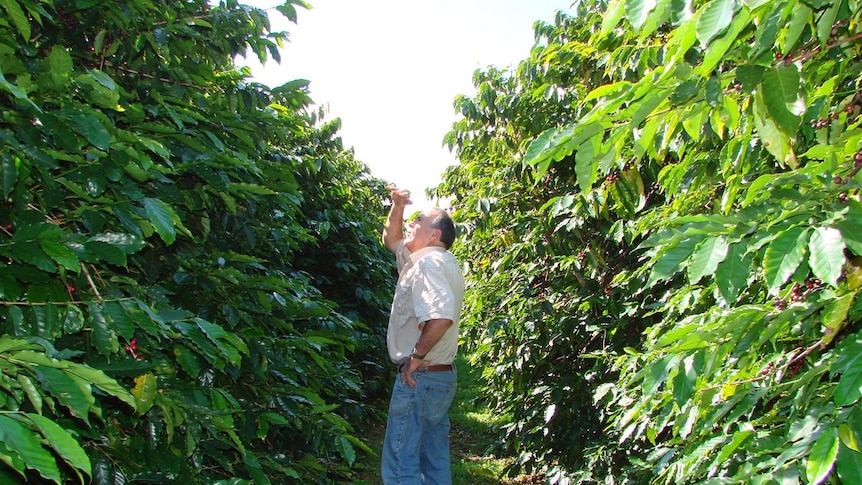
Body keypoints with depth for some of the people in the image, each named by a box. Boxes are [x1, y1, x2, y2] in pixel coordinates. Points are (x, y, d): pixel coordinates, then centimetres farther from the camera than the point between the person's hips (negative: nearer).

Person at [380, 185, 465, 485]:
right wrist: (397, 205, 17)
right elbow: (391, 240, 30)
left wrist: (417, 355, -22)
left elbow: (442, 315, -33)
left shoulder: (428, 262, -16)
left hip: (419, 377, -10)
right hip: (443, 378, 10)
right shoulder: (436, 261, 15)